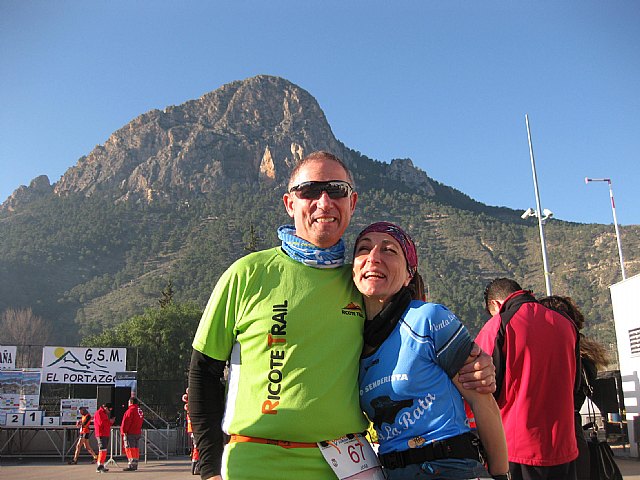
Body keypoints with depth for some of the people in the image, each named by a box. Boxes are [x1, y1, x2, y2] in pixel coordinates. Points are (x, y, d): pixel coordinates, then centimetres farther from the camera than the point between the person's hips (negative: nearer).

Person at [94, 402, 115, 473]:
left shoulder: (105, 413, 23)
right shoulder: (99, 413, -9)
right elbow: (101, 423, -20)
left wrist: (111, 421, 6)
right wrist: (109, 421, -9)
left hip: (106, 434, 10)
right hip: (101, 434, -10)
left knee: (103, 450, 11)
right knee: (103, 449, -15)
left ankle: (101, 466, 16)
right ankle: (100, 466, -16)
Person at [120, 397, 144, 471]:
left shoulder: (131, 410, -14)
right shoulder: (140, 410, 13)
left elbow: (126, 422, -17)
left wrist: (123, 431, -12)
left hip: (130, 433, -9)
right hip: (138, 432, 9)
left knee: (130, 449, -7)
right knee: (135, 449, 12)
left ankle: (131, 466, -10)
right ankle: (135, 465, 16)